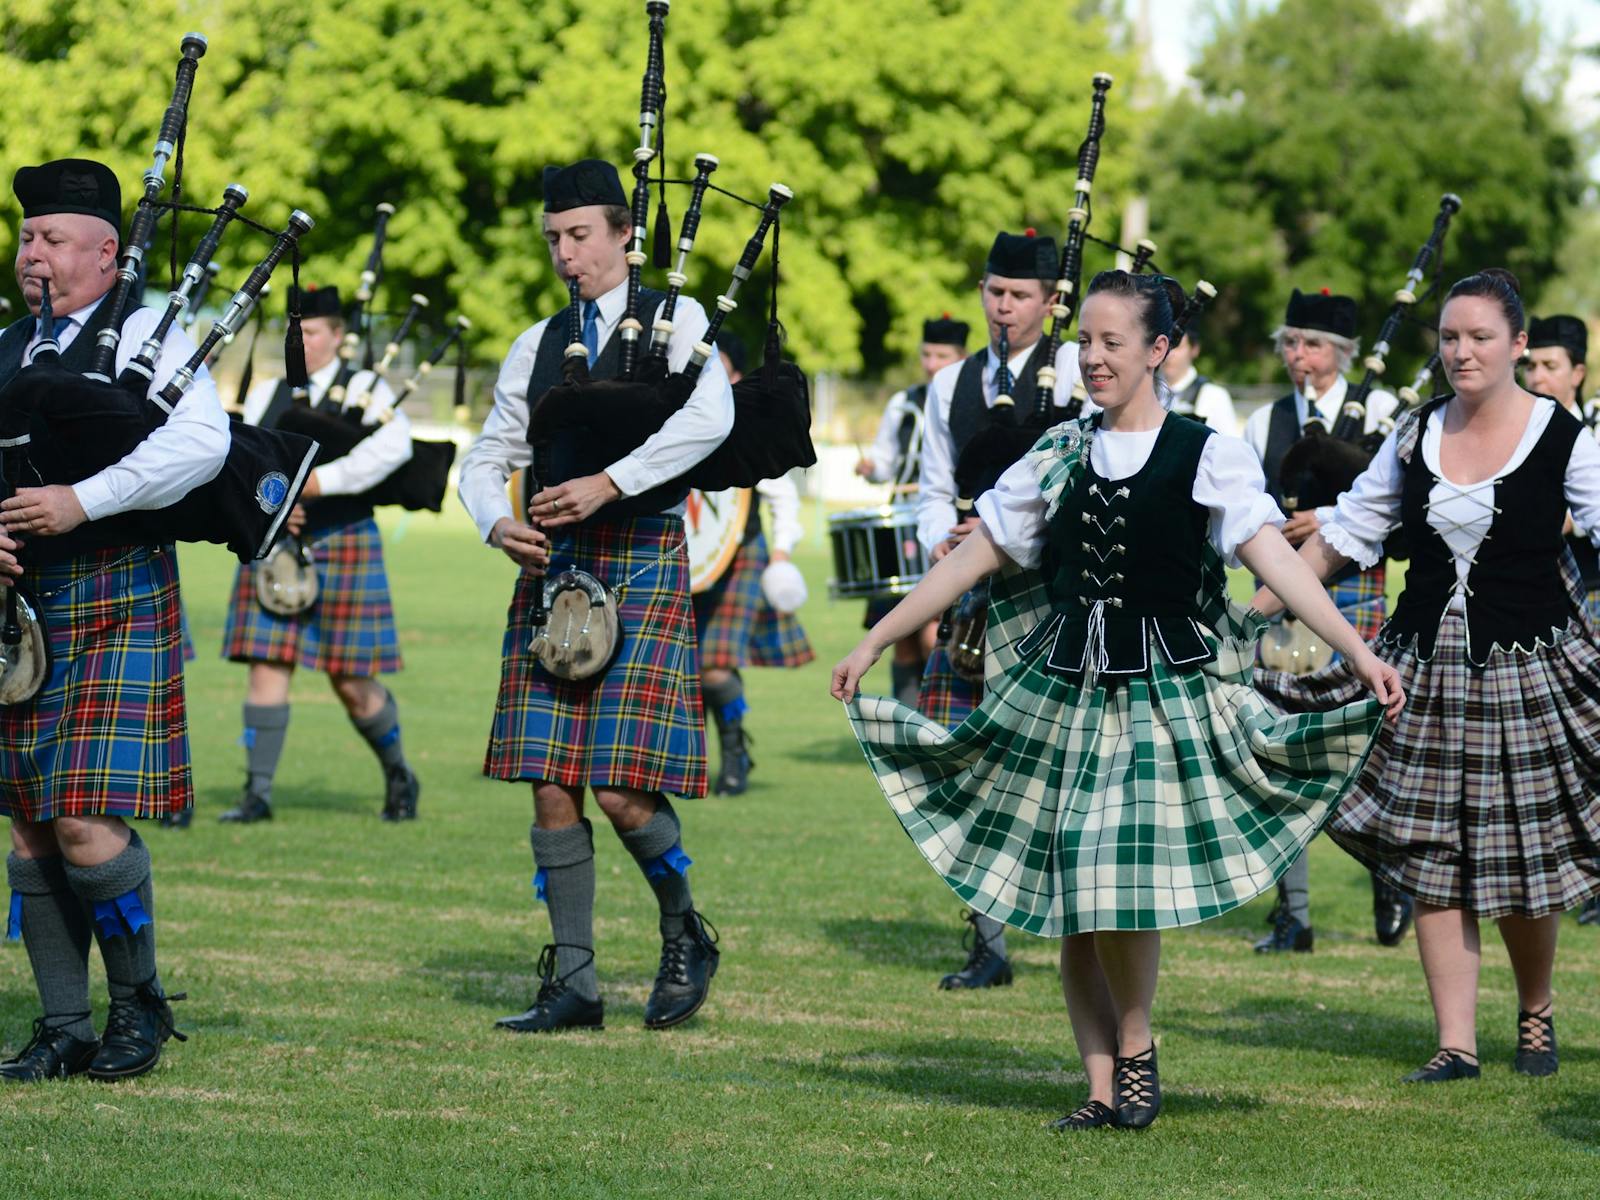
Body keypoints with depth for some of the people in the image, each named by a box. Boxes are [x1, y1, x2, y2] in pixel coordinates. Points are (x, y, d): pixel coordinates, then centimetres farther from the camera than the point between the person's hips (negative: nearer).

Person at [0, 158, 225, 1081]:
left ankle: (142, 999, 8)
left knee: (89, 825, -13)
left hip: (115, 606, -6)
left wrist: (82, 501, -23)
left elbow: (202, 442, -18)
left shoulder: (149, 337, -3)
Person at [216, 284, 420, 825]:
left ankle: (398, 775, 23)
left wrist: (318, 481, -25)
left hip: (342, 547, -3)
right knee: (267, 667, -6)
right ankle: (258, 792, -4)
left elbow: (393, 446, -20)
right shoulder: (267, 395, 11)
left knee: (353, 683, 1)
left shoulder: (365, 390, -1)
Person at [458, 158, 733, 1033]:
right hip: (552, 568, 5)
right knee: (551, 787, 0)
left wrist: (608, 482, -23)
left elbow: (709, 419, -18)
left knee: (623, 789, -11)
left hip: (643, 564, -5)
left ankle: (685, 934, 15)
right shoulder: (537, 346, 14)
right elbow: (487, 459, 16)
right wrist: (497, 523, -6)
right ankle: (572, 981, 8)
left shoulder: (675, 320, 0)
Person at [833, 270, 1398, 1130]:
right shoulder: (1060, 455, 9)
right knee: (1064, 898, 1)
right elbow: (975, 555, 13)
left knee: (1122, 883, -14)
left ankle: (1136, 1050, 11)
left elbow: (1274, 559, -14)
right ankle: (1104, 1089, 10)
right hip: (1062, 687, 4)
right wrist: (874, 642, 14)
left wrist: (1359, 652, -26)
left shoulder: (1204, 456, -4)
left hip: (1163, 694, -4)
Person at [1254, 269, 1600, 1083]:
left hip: (1525, 664, -3)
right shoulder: (1415, 437, 5)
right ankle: (1457, 1045, 4)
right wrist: (1250, 615, 10)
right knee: (1431, 861, -1)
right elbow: (1344, 534, 12)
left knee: (1522, 860, 3)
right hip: (1425, 666, 3)